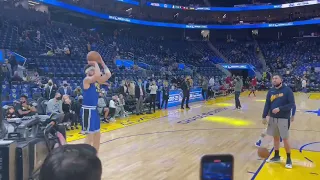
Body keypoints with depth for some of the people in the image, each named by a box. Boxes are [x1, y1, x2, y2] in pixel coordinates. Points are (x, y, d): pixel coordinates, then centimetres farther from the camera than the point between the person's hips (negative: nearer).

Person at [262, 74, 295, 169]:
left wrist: (280, 109, -23)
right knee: (276, 137, 15)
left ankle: (289, 159, 16)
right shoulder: (271, 91, 5)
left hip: (284, 119, -5)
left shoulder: (287, 90, -10)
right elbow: (267, 104, 7)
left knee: (285, 139, 1)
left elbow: (292, 104, -13)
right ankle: (276, 156, 30)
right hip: (273, 118, 5)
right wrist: (264, 116, 2)